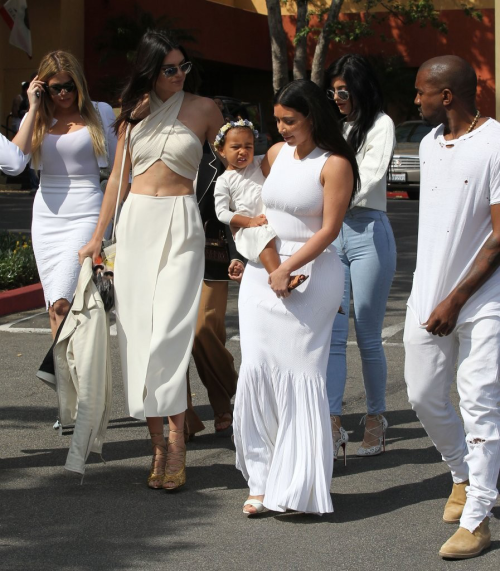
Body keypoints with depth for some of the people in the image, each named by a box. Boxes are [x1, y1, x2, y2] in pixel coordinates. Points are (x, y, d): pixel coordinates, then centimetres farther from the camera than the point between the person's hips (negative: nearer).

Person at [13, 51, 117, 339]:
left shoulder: (99, 113, 3)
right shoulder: (36, 118, 10)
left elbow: (118, 165, 7)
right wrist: (34, 108, -6)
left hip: (85, 214, -4)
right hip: (47, 216, 4)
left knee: (62, 303, -18)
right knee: (55, 306, 6)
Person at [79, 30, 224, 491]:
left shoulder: (203, 109, 2)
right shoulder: (133, 112, 11)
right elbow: (118, 178, 16)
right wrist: (97, 237, 15)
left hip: (181, 224, -4)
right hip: (136, 223, 4)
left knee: (168, 331, -16)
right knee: (136, 331, -1)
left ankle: (176, 442, -16)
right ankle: (158, 443, 4)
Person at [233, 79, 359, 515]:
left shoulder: (334, 165, -8)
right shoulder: (276, 154, 11)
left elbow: (329, 229, -12)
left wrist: (286, 269, -17)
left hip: (311, 273, -6)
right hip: (263, 271, 6)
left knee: (298, 372, -6)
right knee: (257, 369, -3)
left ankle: (297, 486, 2)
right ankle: (263, 481, 3)